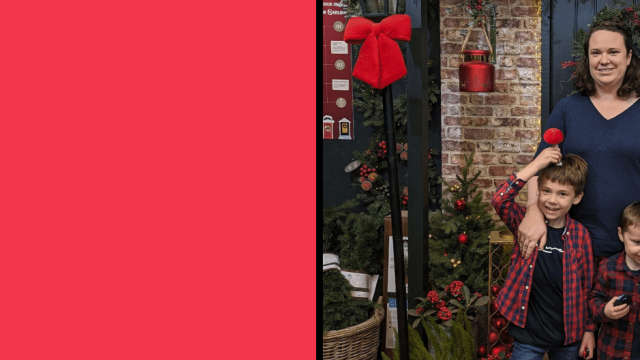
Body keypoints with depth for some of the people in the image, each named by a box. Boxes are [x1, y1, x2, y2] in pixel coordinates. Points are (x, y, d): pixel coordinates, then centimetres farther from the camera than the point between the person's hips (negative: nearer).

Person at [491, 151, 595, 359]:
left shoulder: (580, 234, -4)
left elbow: (587, 286, 3)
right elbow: (499, 200, -26)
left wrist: (589, 329, 5)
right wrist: (536, 165, -25)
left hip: (568, 335, 2)